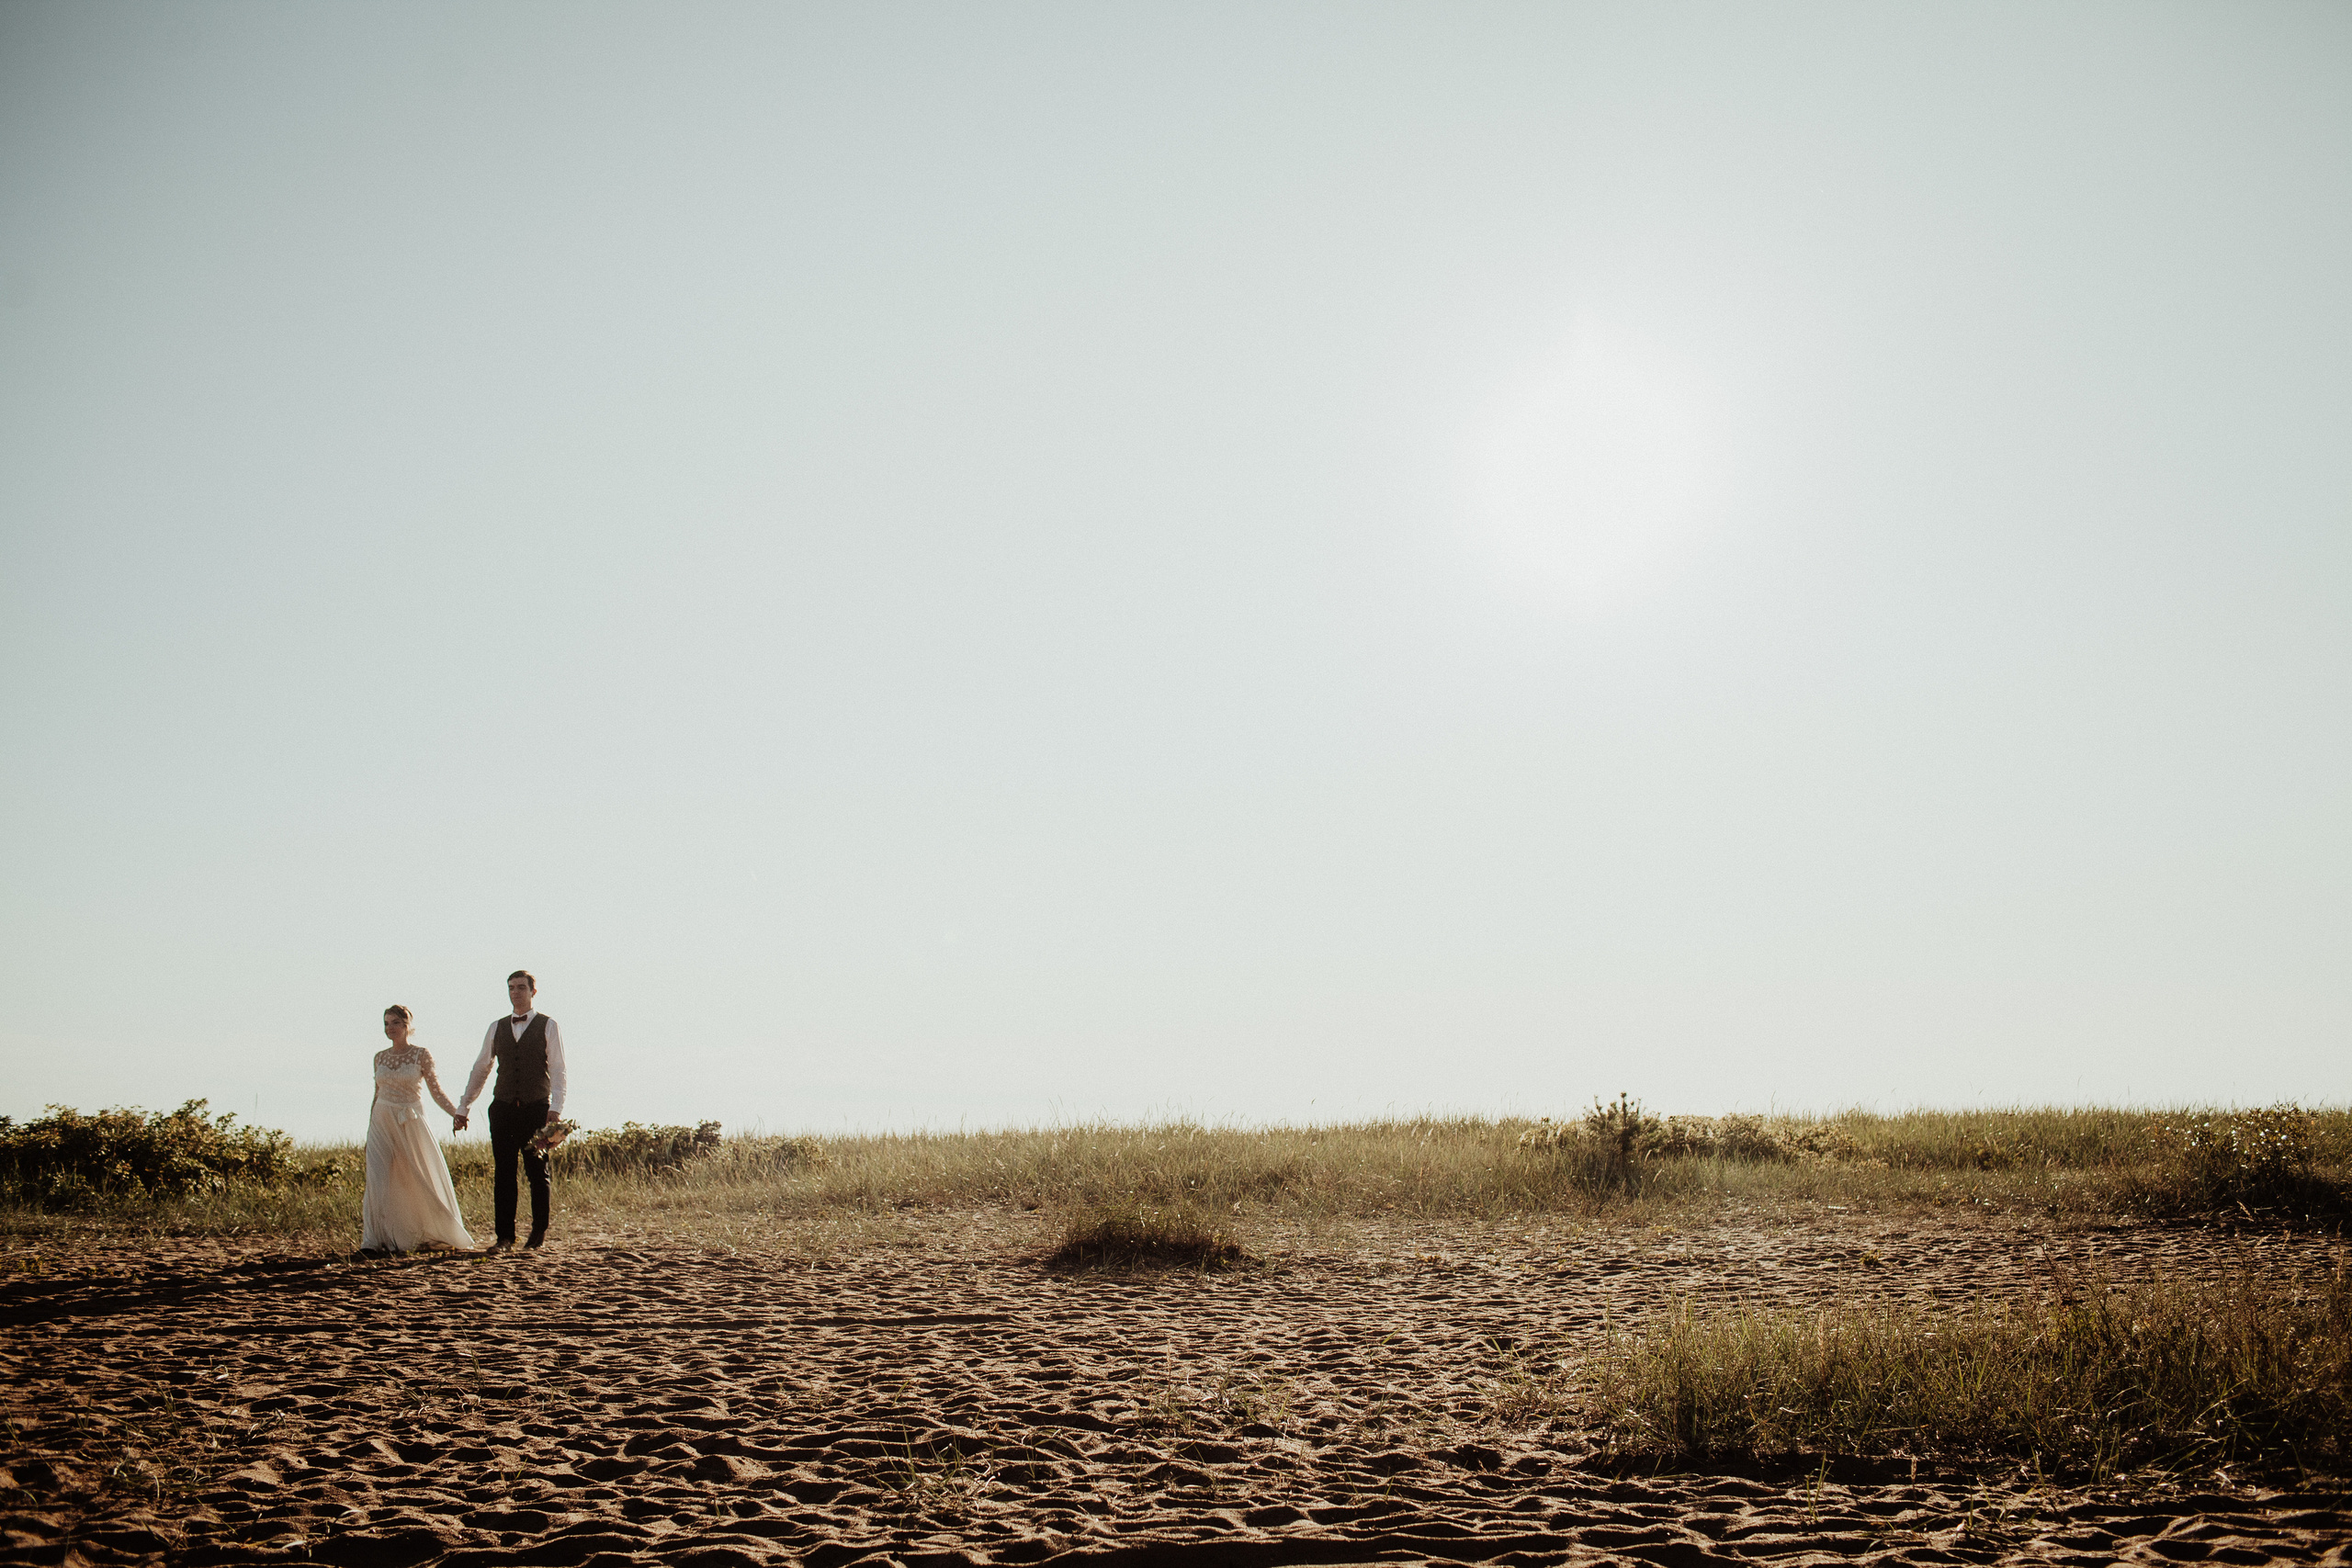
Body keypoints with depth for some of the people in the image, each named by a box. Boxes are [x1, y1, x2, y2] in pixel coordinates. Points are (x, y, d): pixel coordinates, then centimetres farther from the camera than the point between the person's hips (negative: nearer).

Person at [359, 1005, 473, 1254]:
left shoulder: (421, 1055, -2)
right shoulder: (380, 1057, 8)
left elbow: (435, 1089, -3)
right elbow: (377, 1093, 15)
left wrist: (455, 1113, -16)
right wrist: (371, 1123, 15)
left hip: (411, 1122, -2)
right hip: (381, 1121, 2)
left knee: (424, 1180, 3)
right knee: (378, 1180, -9)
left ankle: (443, 1234, 20)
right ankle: (374, 1240, -6)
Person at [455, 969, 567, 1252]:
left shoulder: (548, 1026, 2)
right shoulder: (497, 1028, 13)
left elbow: (557, 1070, -4)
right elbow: (480, 1069, 18)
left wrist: (555, 1108, -16)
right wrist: (463, 1107, 15)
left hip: (536, 1109, -3)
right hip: (503, 1109, 3)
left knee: (538, 1173, 3)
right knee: (503, 1173, 0)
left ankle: (539, 1234, 16)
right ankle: (505, 1237, 4)